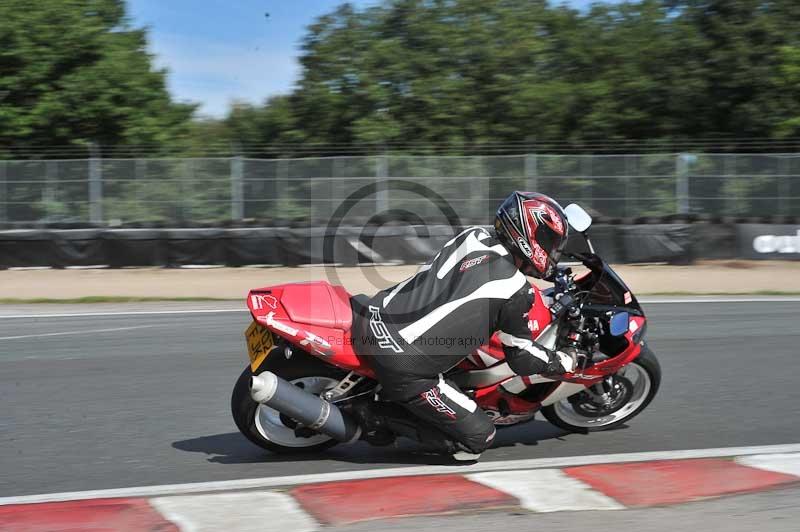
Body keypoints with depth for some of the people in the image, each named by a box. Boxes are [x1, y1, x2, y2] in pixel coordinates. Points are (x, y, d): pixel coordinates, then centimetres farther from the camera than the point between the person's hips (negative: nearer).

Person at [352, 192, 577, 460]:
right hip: (403, 367, -6)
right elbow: (522, 358, 4)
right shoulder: (516, 292, -9)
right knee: (479, 436, 4)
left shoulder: (473, 236, 8)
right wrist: (565, 363, 22)